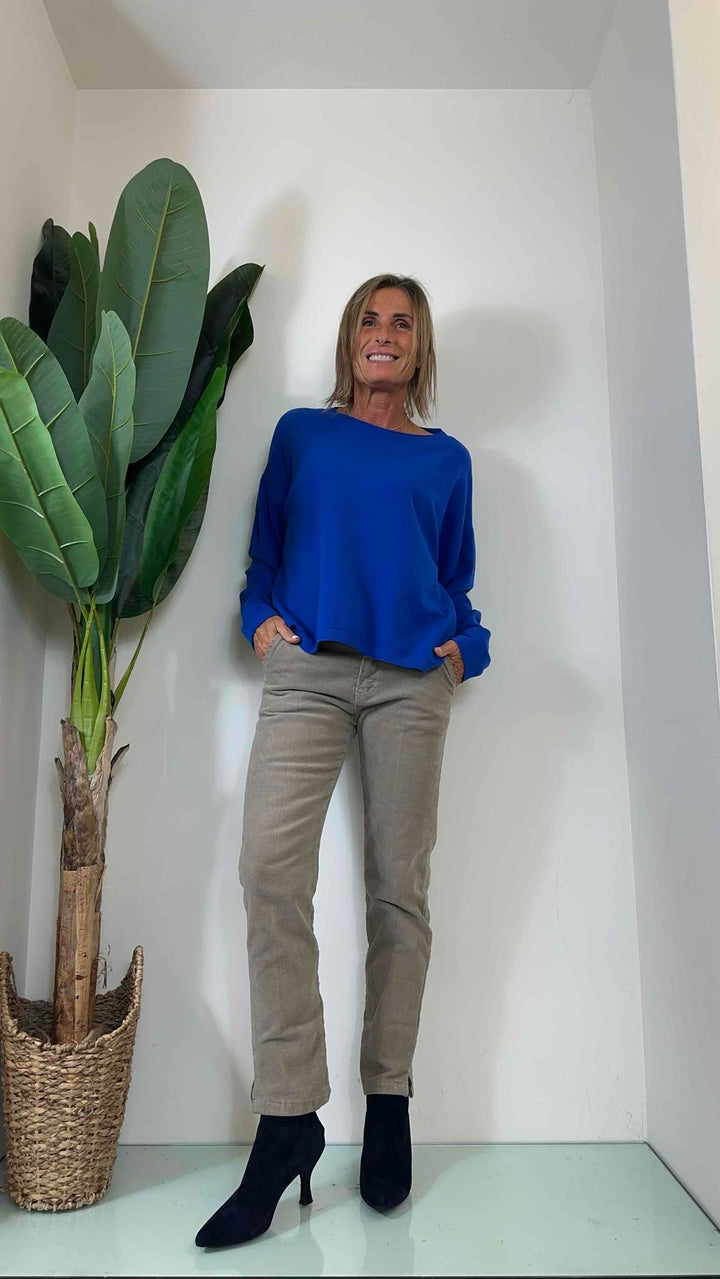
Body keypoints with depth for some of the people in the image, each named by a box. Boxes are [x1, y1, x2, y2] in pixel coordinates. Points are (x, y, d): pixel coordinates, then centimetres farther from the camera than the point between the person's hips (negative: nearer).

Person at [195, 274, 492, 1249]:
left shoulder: (446, 458, 19)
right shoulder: (301, 432, 19)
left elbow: (458, 579, 19)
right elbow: (265, 547, 18)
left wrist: (466, 644, 2)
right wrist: (260, 615, 1)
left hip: (412, 678, 1)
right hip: (307, 666, 0)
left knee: (399, 886, 1)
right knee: (271, 872, -16)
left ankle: (389, 1102, 16)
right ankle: (289, 1115, -4)